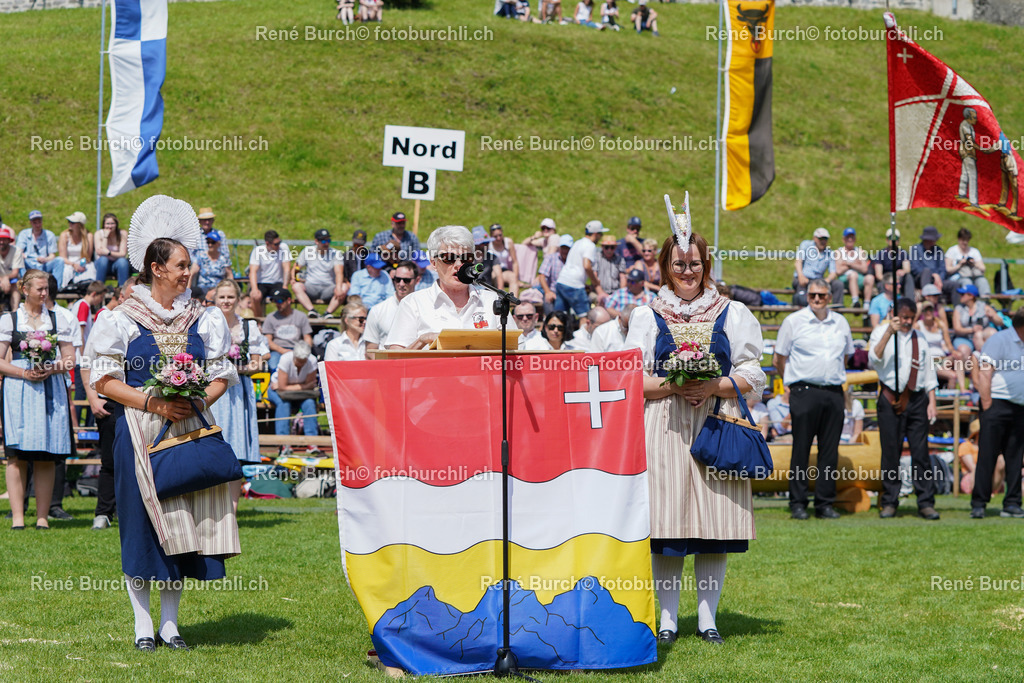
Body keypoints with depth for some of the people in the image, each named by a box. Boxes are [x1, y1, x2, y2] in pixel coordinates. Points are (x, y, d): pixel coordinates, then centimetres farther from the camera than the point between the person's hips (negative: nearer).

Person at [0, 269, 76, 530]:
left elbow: (69, 359, 9)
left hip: (51, 389, 1)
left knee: (46, 458, -1)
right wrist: (24, 373, -13)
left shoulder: (58, 321, 12)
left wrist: (51, 370, -10)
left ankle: (42, 516, 1)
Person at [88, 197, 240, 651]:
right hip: (139, 433, -3)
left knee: (181, 522, 2)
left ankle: (170, 623, 11)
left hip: (189, 432, 3)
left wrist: (195, 402, -10)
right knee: (142, 521, -3)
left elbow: (221, 376, 10)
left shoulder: (204, 320, 7)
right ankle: (143, 626, 6)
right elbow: (104, 380, -4)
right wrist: (154, 403, -15)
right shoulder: (121, 320, -2)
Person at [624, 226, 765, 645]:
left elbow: (752, 375, 6)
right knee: (666, 521, -5)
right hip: (664, 428, 0)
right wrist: (671, 386, -12)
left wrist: (714, 387, -10)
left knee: (714, 521, -2)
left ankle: (708, 617, 6)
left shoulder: (732, 315, 11)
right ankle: (668, 618, 4)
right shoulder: (647, 317, 11)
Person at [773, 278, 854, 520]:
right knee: (801, 449, -3)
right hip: (804, 391, -4)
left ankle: (825, 503, 9)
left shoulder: (840, 323, 12)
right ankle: (798, 503, 2)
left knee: (830, 450, 4)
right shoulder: (793, 321, 2)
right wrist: (794, 382, 6)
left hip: (834, 392, 4)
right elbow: (779, 359, 6)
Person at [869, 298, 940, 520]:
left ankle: (926, 503, 0)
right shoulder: (882, 332, 4)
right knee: (890, 452, -1)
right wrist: (889, 332, -22)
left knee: (920, 452, -1)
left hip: (917, 399, 3)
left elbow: (928, 372, 18)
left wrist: (932, 402, 10)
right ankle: (889, 503, 6)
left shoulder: (920, 338, 16)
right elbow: (874, 359, -15)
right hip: (891, 399, -3)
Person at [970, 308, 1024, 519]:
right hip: (997, 404, -7)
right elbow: (983, 374, -11)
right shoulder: (998, 341, -6)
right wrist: (987, 405, -16)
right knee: (987, 456, -6)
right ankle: (978, 504, -3)